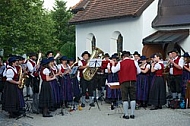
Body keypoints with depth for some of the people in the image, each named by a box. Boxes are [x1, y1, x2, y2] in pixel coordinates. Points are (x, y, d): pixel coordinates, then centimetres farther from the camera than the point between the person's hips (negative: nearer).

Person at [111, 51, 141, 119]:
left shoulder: (120, 63, -3)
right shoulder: (134, 62, 1)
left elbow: (113, 70, 6)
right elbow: (139, 71, 6)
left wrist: (113, 64, 24)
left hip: (124, 82, -1)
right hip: (132, 82, 2)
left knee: (125, 99, 3)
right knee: (133, 98, 8)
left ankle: (126, 114, 4)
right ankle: (132, 114, 9)